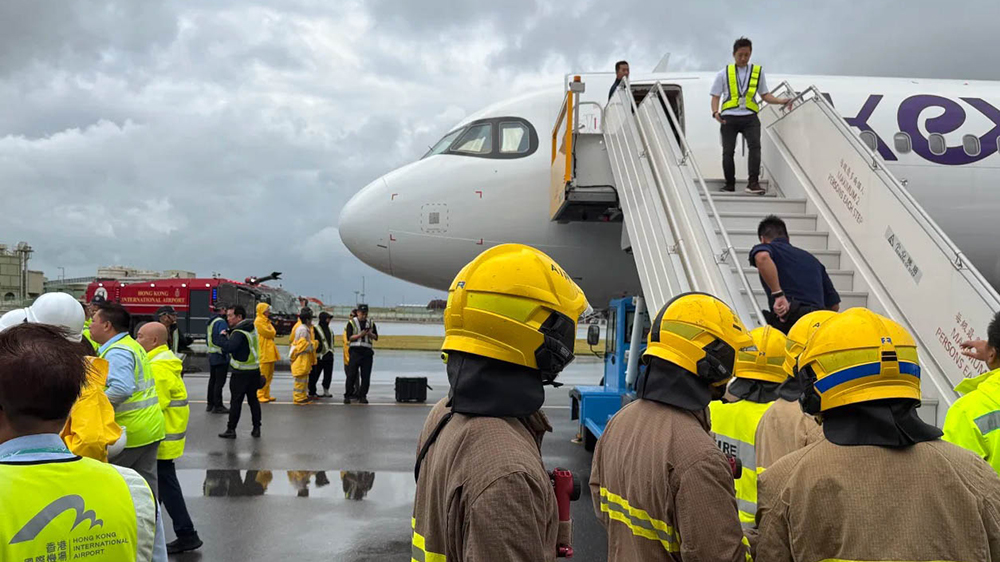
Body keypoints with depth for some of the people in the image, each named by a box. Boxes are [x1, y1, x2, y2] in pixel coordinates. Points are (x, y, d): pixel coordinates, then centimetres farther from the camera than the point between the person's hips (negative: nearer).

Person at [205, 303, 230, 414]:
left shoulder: (211, 322, 13)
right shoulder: (221, 322, -16)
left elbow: (207, 339, 18)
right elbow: (222, 339, -24)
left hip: (212, 354, 10)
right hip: (220, 356, -10)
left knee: (212, 380, 16)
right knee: (220, 381, -4)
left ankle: (210, 404, 23)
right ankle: (217, 406, -1)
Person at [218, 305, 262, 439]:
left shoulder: (239, 332, -18)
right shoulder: (251, 328, 9)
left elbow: (229, 347, -30)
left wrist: (225, 338, -11)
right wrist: (228, 335, 2)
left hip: (241, 372, -8)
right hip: (255, 369, 8)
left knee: (236, 401, 1)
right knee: (253, 400, 13)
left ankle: (231, 429, 7)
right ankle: (256, 428, 16)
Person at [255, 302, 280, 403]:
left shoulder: (267, 321, 21)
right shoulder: (258, 321, -9)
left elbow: (273, 332, 18)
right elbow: (267, 333, -14)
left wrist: (271, 332, -1)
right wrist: (272, 332, 3)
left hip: (270, 351, 10)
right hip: (264, 352, -10)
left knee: (269, 375, 12)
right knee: (263, 375, -9)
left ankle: (266, 395, 18)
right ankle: (260, 395, -5)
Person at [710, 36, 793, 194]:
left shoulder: (758, 71, 14)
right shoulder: (724, 73, 10)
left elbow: (765, 95, 17)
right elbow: (716, 96, 8)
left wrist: (781, 101, 0)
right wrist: (715, 112, -11)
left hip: (749, 117, 0)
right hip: (729, 117, 0)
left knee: (755, 145, -19)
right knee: (728, 151, 1)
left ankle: (753, 183, -21)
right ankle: (730, 185, 13)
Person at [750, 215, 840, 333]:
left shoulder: (765, 247, 11)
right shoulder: (811, 258, 28)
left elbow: (762, 257, -19)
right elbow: (834, 305, 25)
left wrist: (778, 294, -17)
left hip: (788, 322, -5)